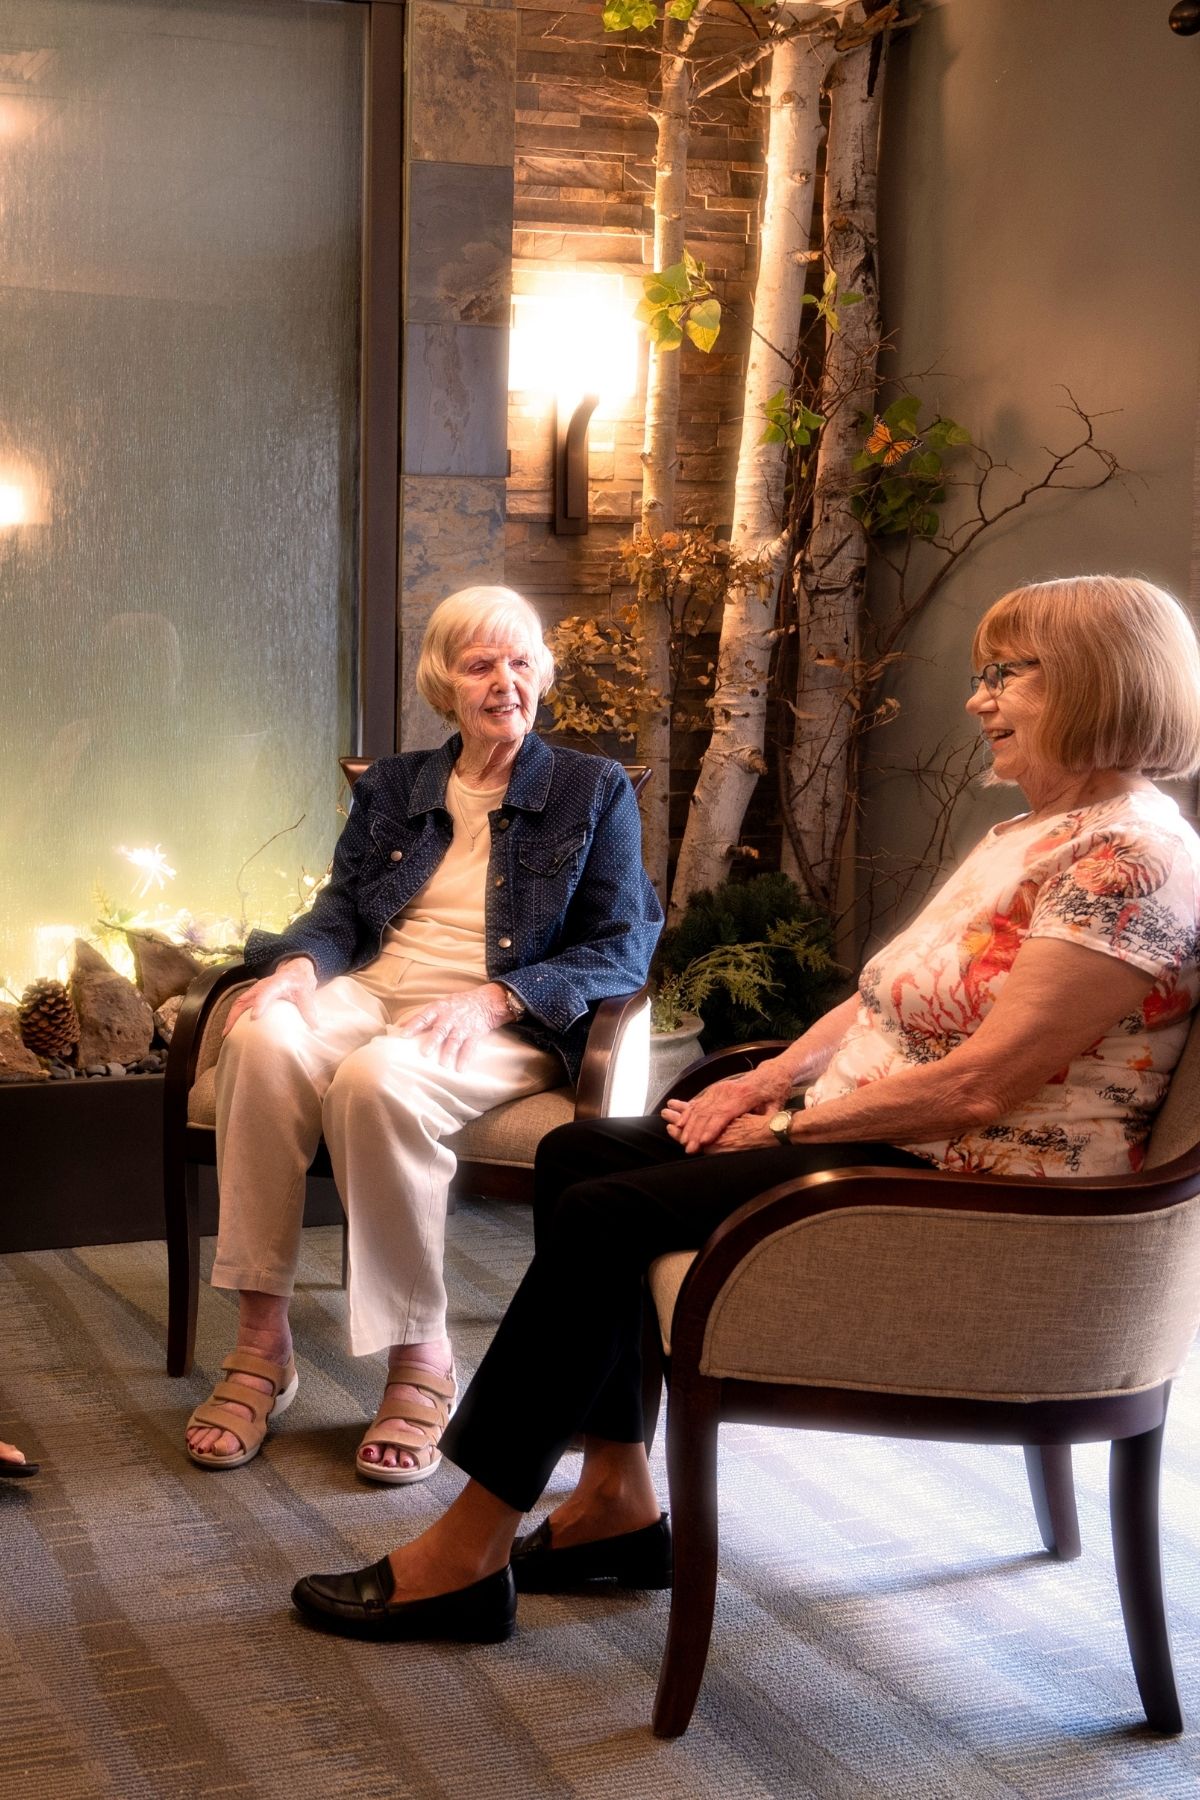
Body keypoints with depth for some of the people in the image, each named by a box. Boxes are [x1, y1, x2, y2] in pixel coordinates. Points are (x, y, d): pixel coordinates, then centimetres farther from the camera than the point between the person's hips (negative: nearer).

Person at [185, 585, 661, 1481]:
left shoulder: (596, 791, 9)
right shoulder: (393, 785, 21)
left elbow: (623, 948, 1)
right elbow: (343, 905, 18)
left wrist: (494, 999, -15)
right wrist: (300, 962, -8)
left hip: (507, 1026, -4)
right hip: (373, 993, 4)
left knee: (380, 1079, -38)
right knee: (264, 1040, -32)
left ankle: (421, 1358, -23)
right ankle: (261, 1344, -27)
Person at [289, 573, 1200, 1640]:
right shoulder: (1028, 837, 16)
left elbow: (984, 1080, -24)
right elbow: (887, 996, 17)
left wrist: (791, 1125, -16)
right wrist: (767, 1080, 1)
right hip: (873, 1136, 11)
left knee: (603, 1217, -18)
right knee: (579, 1153, 4)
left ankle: (469, 1554, -8)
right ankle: (619, 1504, 8)